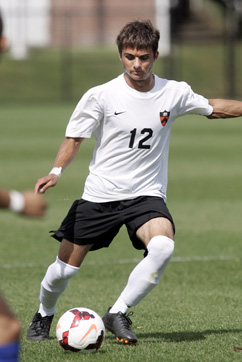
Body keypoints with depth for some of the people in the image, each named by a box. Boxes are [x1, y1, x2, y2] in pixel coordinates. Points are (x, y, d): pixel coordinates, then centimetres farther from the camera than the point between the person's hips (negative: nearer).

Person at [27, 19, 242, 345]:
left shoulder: (175, 93, -3)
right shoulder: (100, 96, -9)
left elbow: (213, 108, 16)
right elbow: (75, 138, -2)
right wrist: (56, 171, -18)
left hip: (147, 195, 1)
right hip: (100, 195, -1)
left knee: (163, 247, -30)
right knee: (64, 269, 2)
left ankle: (118, 314, -16)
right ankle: (44, 315, 35)